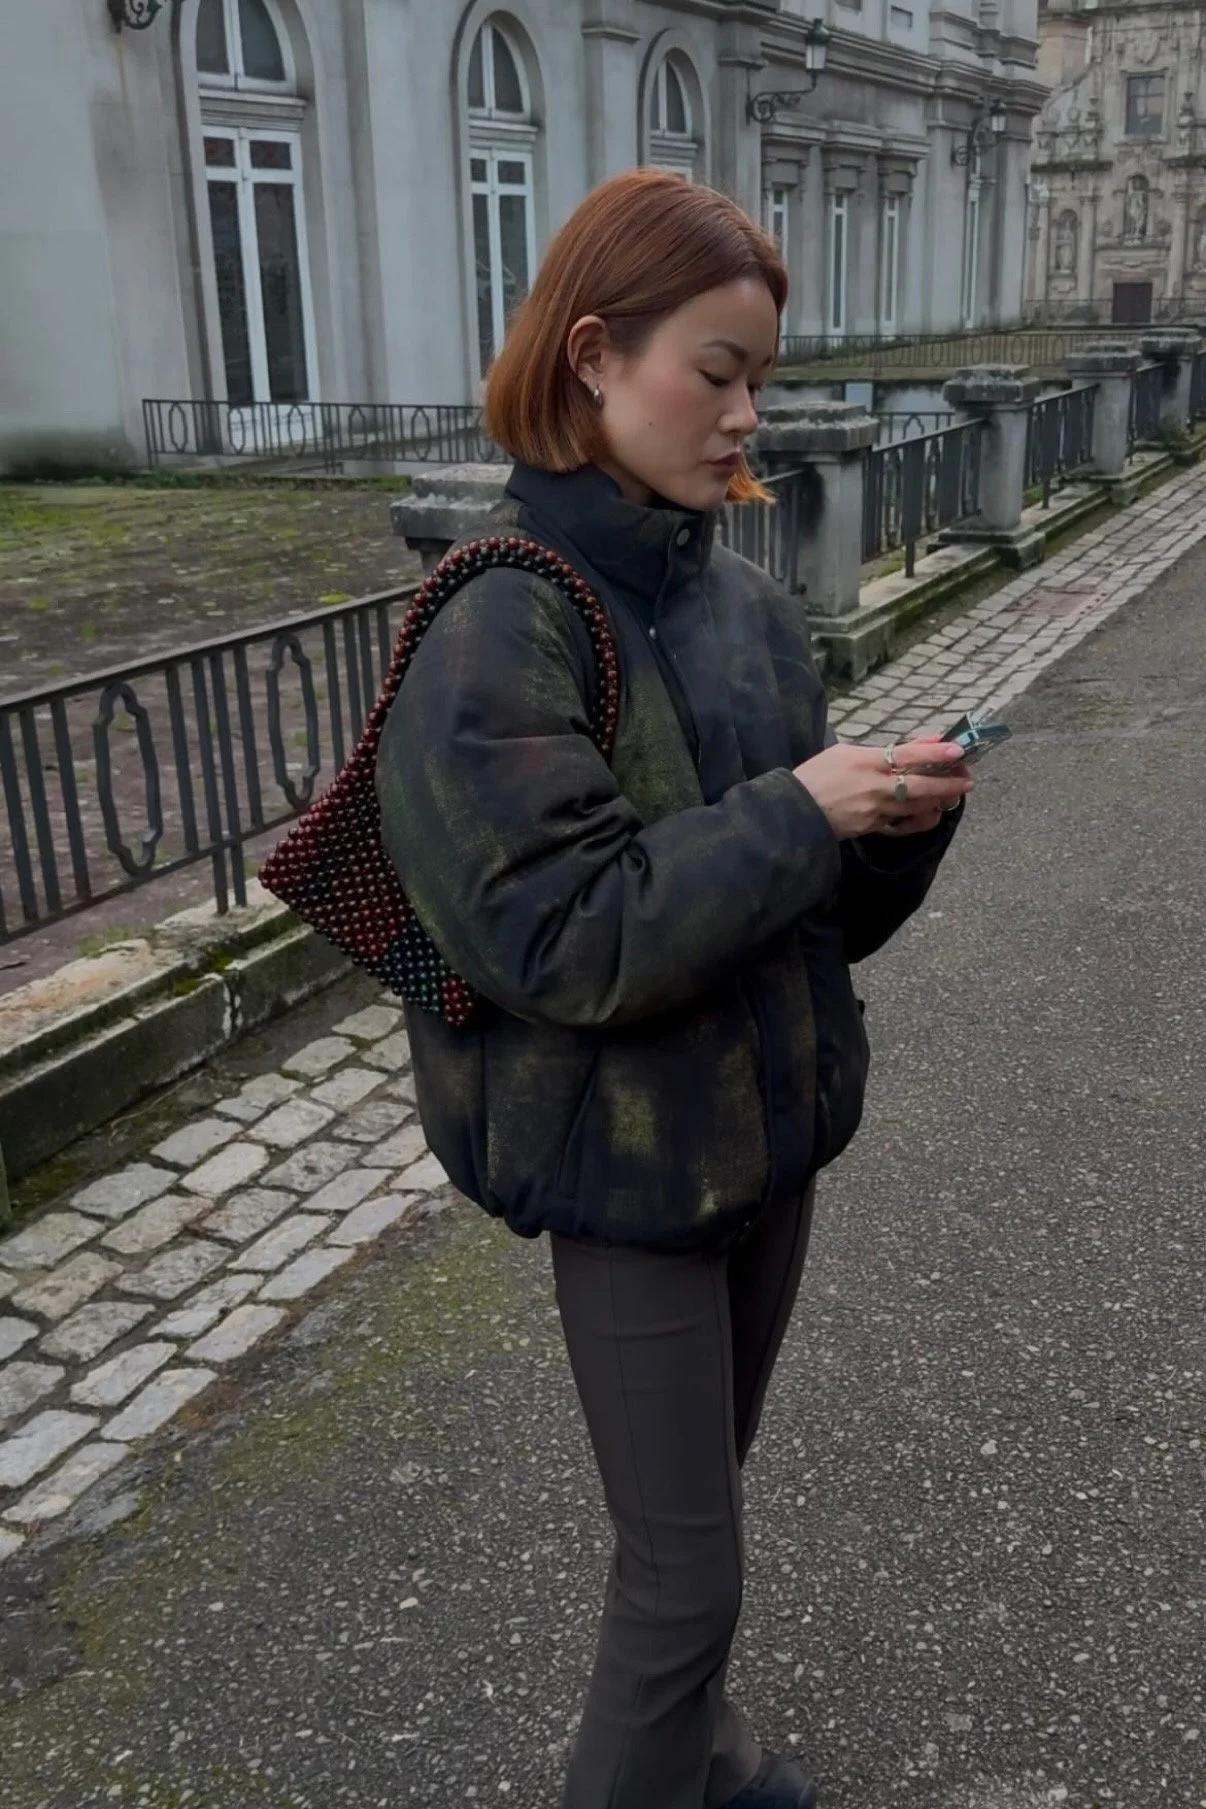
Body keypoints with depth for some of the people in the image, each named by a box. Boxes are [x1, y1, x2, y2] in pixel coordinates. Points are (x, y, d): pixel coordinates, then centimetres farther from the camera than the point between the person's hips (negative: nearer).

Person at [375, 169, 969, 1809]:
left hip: (773, 1125, 7)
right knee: (684, 1565, 5)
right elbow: (568, 943, -24)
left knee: (704, 1488, 26)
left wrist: (899, 821, -14)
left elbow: (827, 909, 5)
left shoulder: (748, 604, 1)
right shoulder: (496, 635, -19)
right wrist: (795, 809, -23)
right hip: (627, 1169, -7)